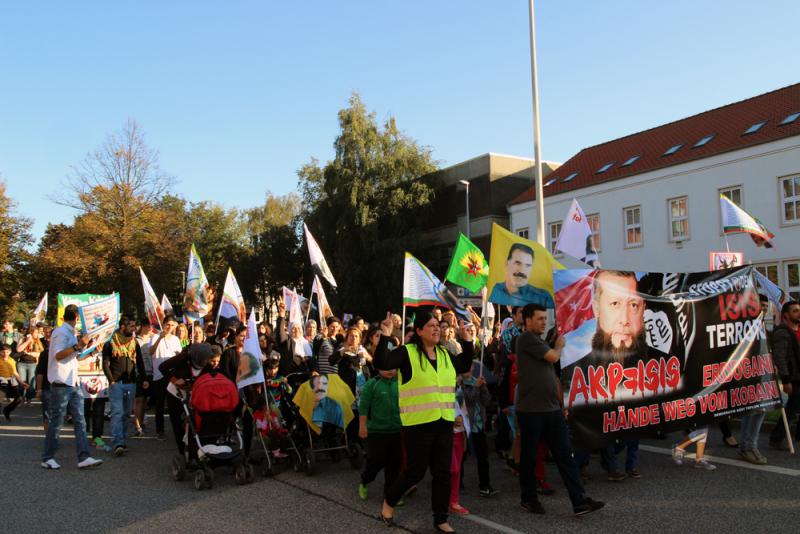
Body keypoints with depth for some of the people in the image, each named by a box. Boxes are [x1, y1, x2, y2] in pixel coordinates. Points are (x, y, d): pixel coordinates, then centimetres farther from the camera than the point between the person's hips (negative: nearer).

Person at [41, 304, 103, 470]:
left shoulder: (70, 333, 19)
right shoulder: (61, 332, -10)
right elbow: (58, 355, -21)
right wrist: (78, 345, -27)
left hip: (73, 383, 9)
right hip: (61, 383, -9)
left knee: (80, 421, 1)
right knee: (56, 422, 1)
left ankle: (84, 458, -2)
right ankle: (47, 458, 13)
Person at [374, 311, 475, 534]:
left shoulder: (445, 354, 10)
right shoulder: (407, 352, -9)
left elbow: (465, 366, 24)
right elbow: (381, 363, -22)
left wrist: (467, 341, 16)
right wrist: (385, 336, -32)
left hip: (444, 423, 6)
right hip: (418, 424, -6)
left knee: (442, 472, 9)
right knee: (415, 471, 1)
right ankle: (389, 502, 28)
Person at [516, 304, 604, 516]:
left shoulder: (540, 341, 16)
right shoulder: (526, 338, -10)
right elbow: (553, 357, -16)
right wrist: (559, 346, 6)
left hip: (552, 409, 8)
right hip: (531, 410, -8)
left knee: (565, 454, 3)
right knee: (529, 456, 7)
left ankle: (580, 501, 4)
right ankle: (528, 498, 21)